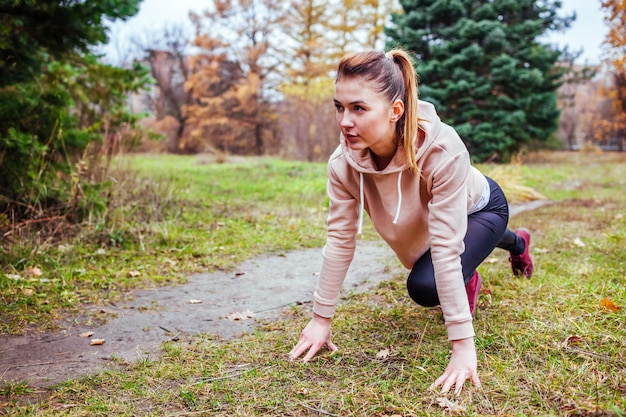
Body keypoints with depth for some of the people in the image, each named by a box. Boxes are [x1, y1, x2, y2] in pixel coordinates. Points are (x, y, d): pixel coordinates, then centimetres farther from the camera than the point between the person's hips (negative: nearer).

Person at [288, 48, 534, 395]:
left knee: (425, 286, -28)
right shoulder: (344, 162, -31)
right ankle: (514, 241, 62)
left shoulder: (443, 150, -44)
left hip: (478, 207, -5)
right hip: (423, 220, 5)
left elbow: (445, 248, -43)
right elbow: (340, 239, -23)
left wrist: (463, 345, -40)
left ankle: (468, 281, 10)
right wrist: (321, 319, -18)